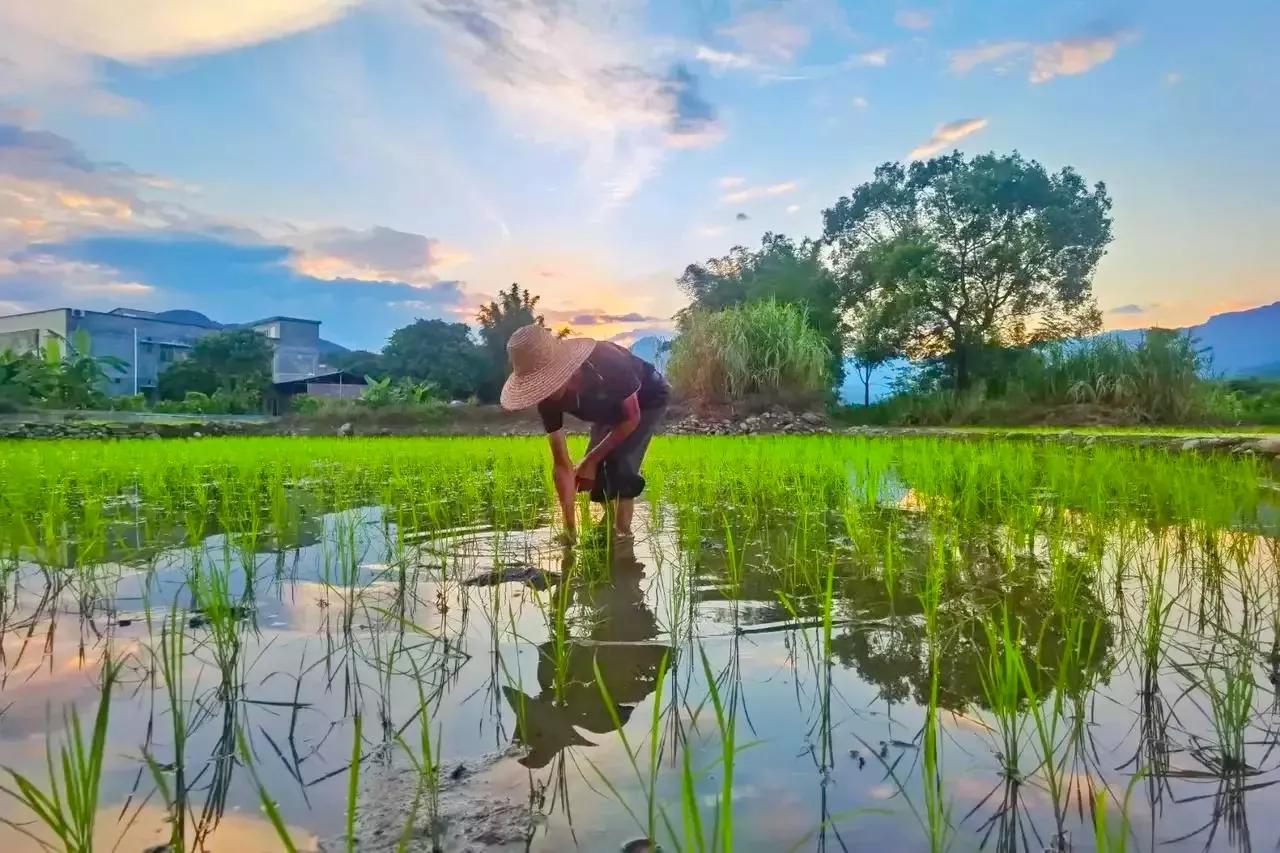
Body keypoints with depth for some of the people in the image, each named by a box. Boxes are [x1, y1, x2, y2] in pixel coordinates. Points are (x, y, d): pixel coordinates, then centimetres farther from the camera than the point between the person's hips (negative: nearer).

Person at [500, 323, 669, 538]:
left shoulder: (606, 362, -43)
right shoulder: (547, 398, -27)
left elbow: (632, 418, -26)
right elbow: (561, 464, -22)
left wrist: (591, 460, -22)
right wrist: (569, 526, -25)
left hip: (648, 399, -5)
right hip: (610, 408, 5)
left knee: (620, 466, -21)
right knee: (597, 469, -3)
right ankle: (610, 531, 18)